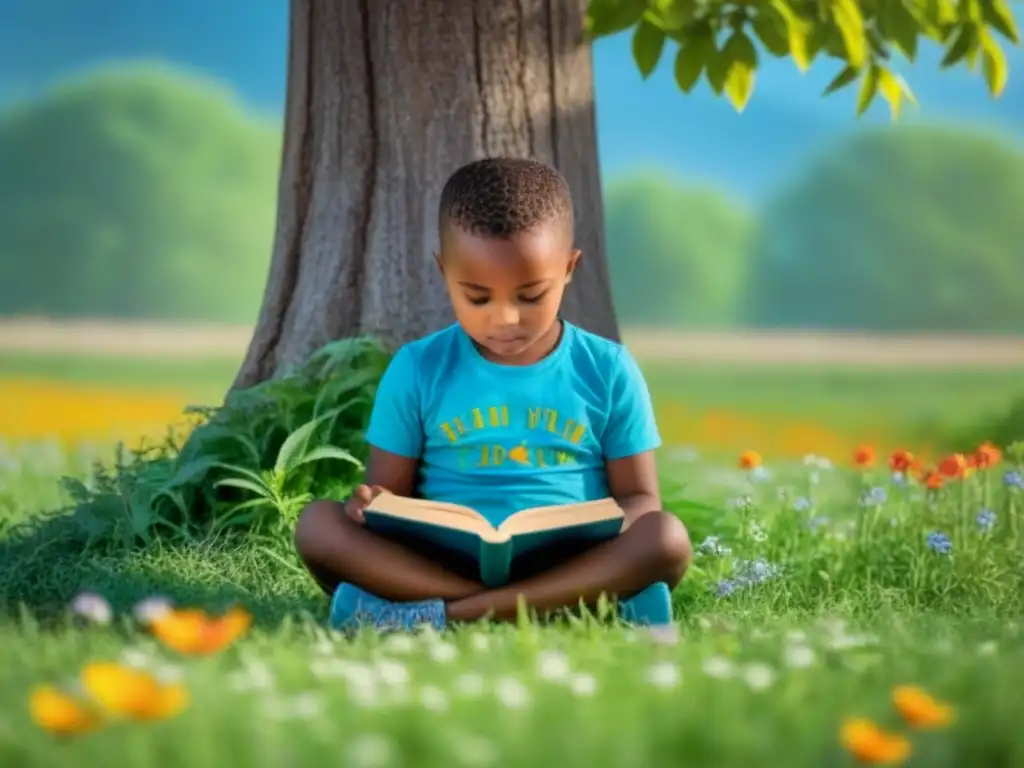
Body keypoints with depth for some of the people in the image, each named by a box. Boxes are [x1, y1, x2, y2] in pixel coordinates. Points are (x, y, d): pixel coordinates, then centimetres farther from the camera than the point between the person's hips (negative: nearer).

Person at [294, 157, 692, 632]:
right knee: (319, 523, -24)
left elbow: (639, 498, 7)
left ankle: (442, 614, -32)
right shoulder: (417, 370, 7)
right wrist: (371, 505, -17)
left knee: (666, 538, -29)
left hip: (572, 568, 0)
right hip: (440, 565, 0)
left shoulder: (608, 371, 7)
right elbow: (388, 491, 9)